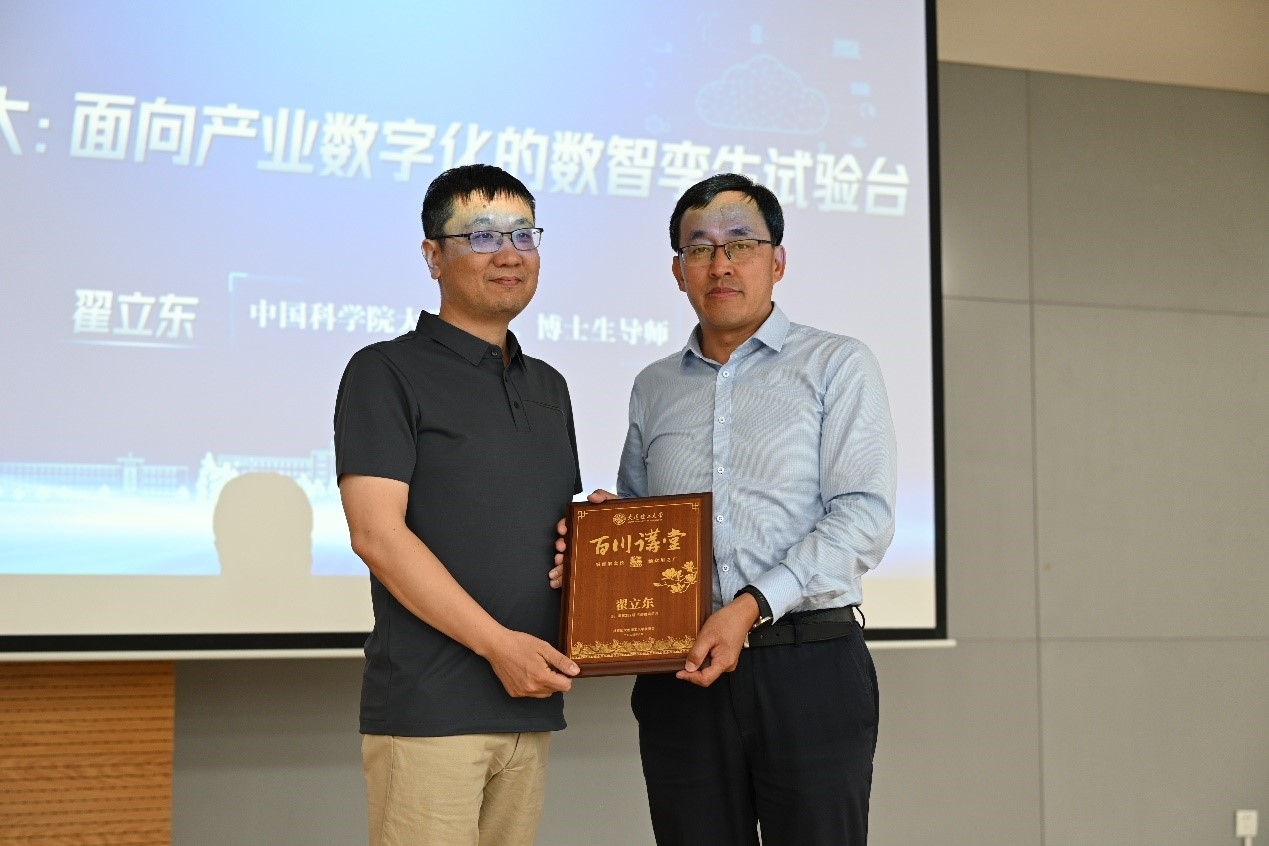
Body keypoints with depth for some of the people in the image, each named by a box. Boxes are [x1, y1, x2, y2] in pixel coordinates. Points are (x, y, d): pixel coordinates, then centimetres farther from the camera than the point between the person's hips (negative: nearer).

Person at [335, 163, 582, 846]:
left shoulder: (547, 386, 19)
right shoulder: (387, 371, -3)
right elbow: (377, 534, -12)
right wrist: (498, 643, -16)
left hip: (530, 703, 7)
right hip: (429, 705, -6)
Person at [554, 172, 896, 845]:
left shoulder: (836, 366, 4)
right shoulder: (653, 388, 18)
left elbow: (863, 518, -7)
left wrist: (752, 607, -17)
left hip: (809, 666, -3)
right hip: (679, 678, 4)